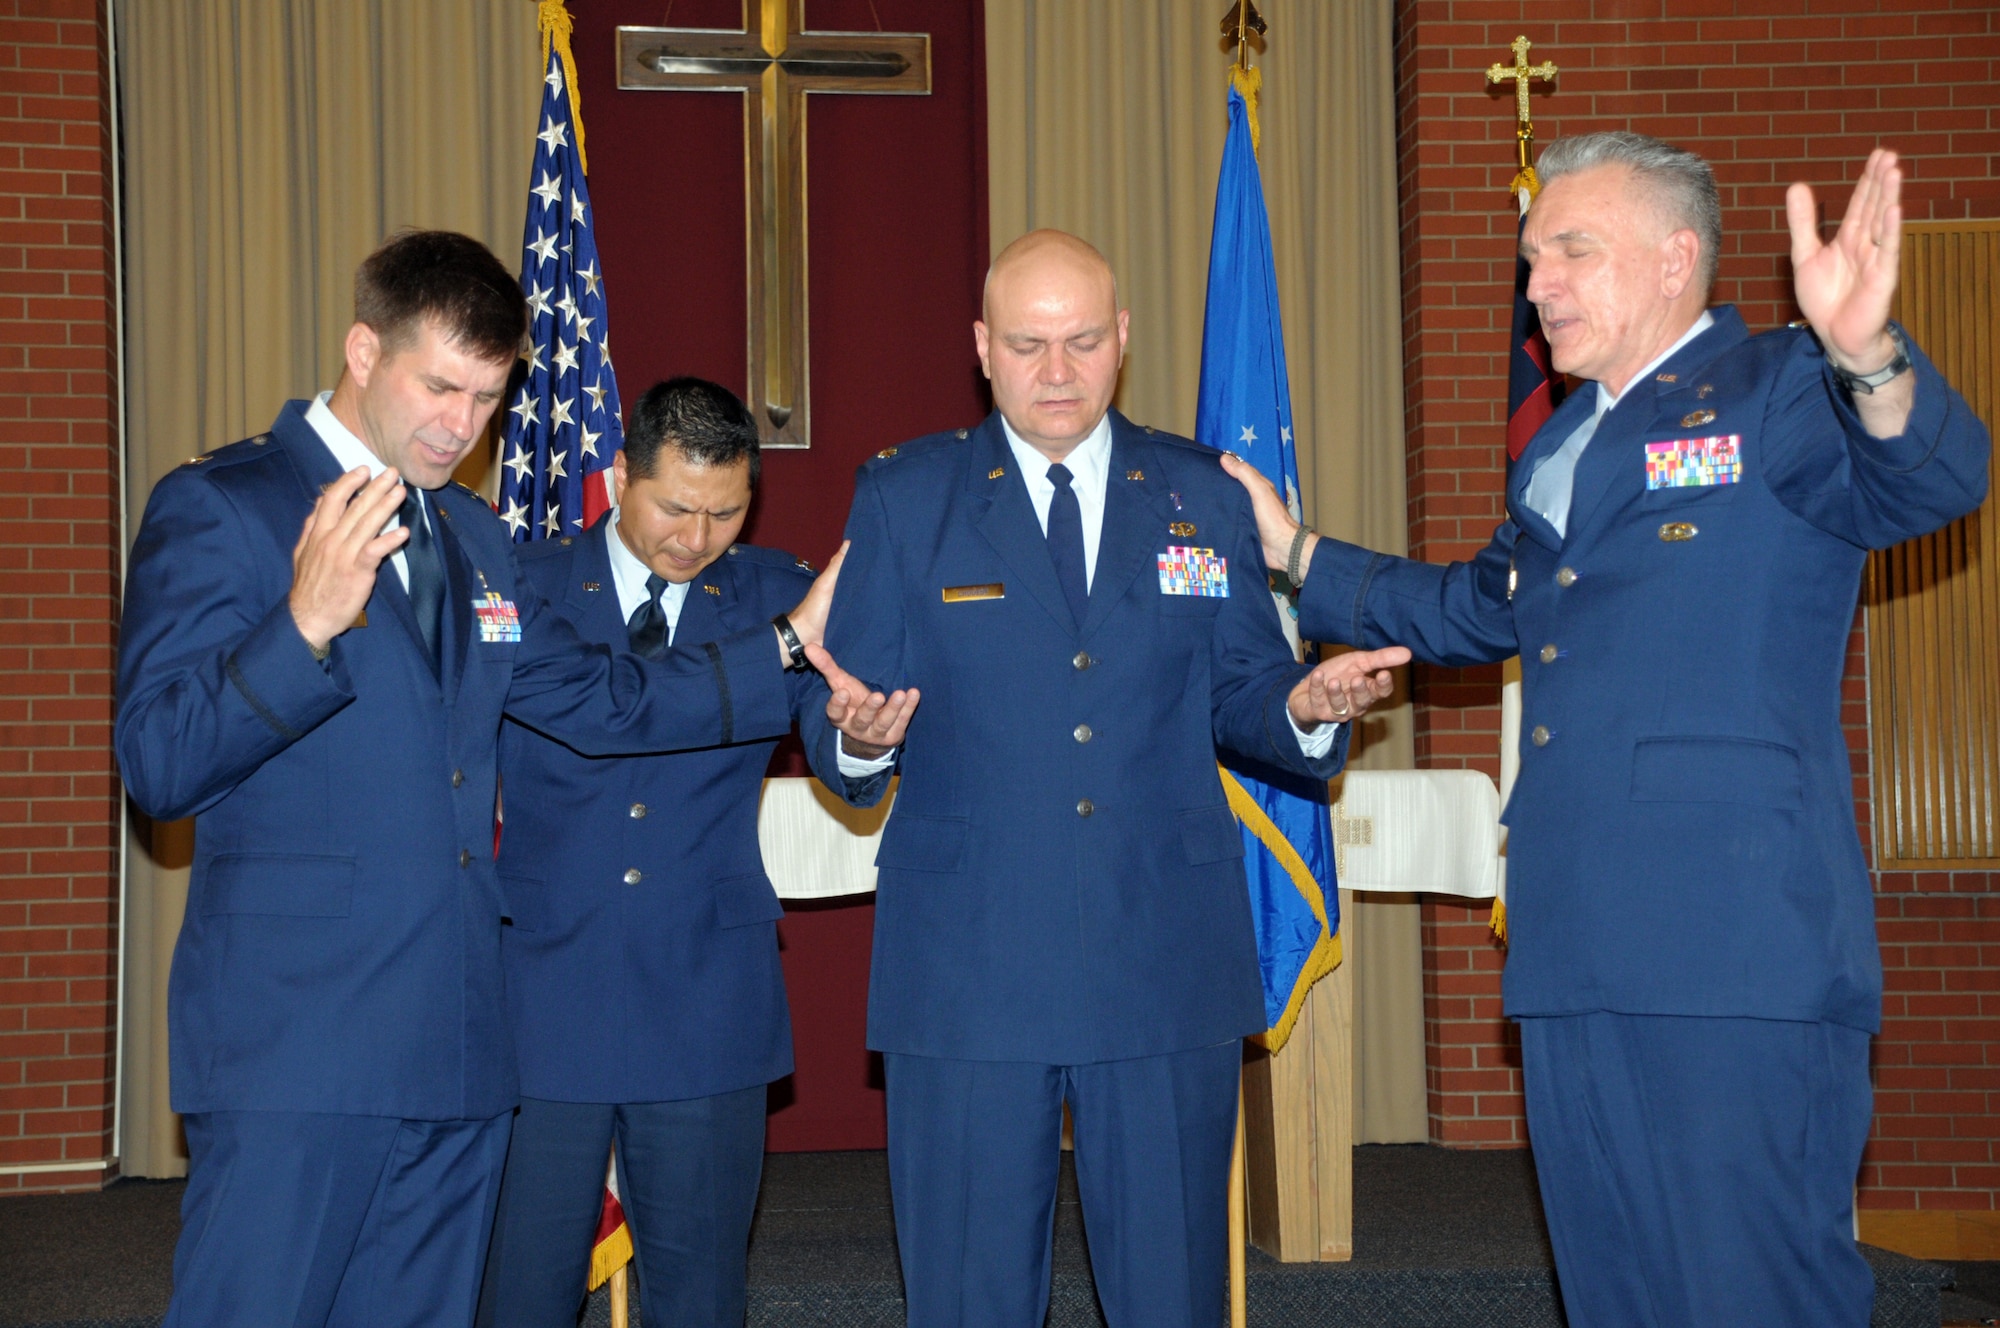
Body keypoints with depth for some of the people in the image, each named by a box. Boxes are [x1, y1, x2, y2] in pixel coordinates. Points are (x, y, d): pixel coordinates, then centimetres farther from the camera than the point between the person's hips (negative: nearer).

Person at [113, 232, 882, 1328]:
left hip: (455, 1047, 7)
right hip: (296, 1043, -7)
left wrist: (790, 644, 12)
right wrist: (305, 626, -27)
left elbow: (598, 698, 19)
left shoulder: (472, 536, 19)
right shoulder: (217, 509, -5)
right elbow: (157, 766, -12)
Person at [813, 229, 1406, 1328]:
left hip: (1169, 960, 1)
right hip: (967, 968, -1)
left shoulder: (1202, 495, 10)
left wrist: (1305, 707, -11)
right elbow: (848, 750, 4)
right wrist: (858, 738, -19)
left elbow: (1239, 696, 11)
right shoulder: (901, 497, 5)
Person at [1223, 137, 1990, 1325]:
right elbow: (1479, 611, 35)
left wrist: (1870, 361, -42)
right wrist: (1294, 549, 35)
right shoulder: (1561, 447, 22)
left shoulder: (1775, 395, -1)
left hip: (1737, 950, -8)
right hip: (1578, 956, 8)